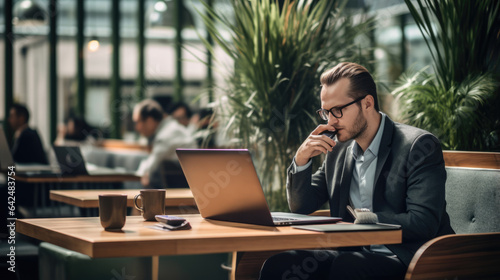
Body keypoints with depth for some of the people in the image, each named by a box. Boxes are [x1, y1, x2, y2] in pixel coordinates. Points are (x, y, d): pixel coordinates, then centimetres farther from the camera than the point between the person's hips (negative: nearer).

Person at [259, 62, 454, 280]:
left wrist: (358, 222, -16)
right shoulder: (338, 150, 13)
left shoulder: (419, 145, -7)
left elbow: (423, 224, -16)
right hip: (353, 254, 5)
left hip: (405, 259, -5)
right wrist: (301, 160, 0)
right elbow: (301, 207, 17)